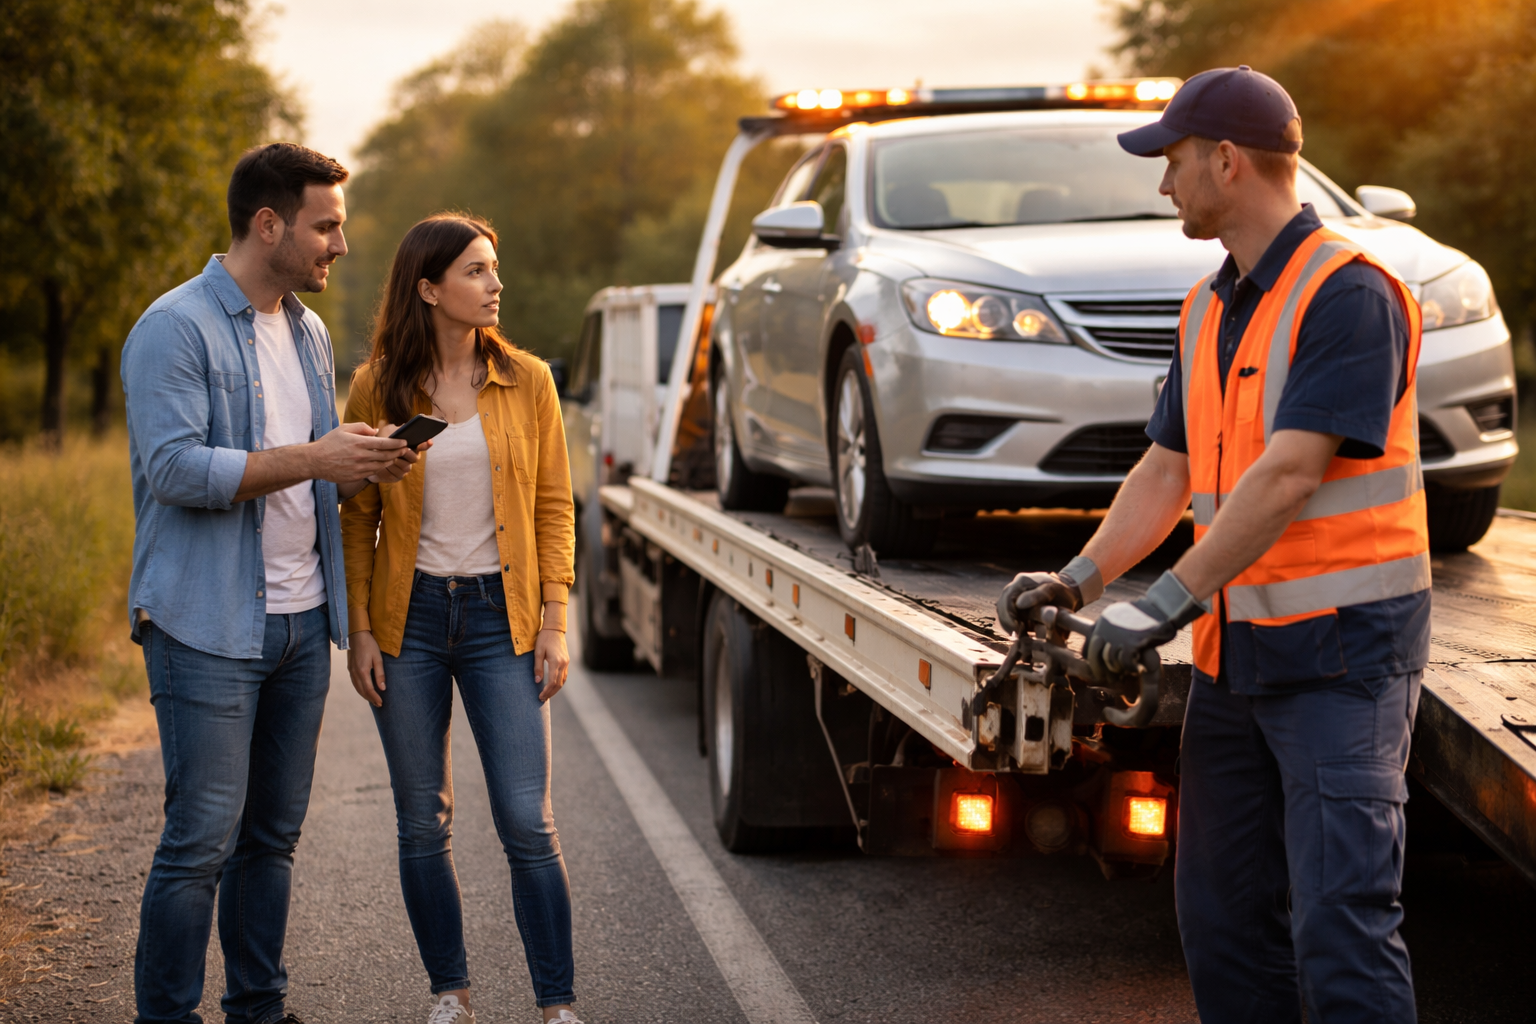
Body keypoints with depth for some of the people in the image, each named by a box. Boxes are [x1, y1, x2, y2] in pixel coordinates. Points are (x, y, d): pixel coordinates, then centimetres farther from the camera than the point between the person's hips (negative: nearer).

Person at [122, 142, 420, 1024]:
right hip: (208, 626, -7)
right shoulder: (176, 328, -9)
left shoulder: (308, 332, 16)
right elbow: (175, 467, -20)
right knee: (202, 836, -6)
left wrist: (367, 467, 2)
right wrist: (314, 460, -22)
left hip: (301, 620, 8)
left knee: (275, 832, 11)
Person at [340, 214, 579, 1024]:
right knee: (423, 826, 7)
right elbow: (357, 518, 5)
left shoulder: (526, 381, 2)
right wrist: (359, 630, -2)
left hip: (499, 615, 0)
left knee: (528, 824, -5)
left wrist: (554, 624, -3)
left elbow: (554, 508, 3)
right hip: (409, 617, 1)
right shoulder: (376, 389, 0)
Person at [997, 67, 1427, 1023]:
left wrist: (1169, 602, -21)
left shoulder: (1348, 291, -15)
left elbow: (1290, 475, -22)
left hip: (1343, 649, -9)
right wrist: (1080, 577, 3)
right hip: (1236, 649, 9)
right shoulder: (1209, 309, 14)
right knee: (1223, 910, 12)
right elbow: (1167, 469, 17)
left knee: (1340, 924, -12)